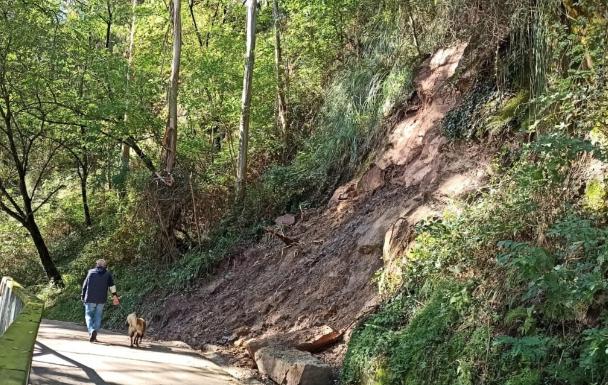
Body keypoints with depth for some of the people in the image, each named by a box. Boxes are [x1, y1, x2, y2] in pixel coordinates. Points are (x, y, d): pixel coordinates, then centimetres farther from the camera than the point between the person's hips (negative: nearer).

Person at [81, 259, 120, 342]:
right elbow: (112, 285, -6)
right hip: (101, 299, 1)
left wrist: (83, 296, 17)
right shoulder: (107, 274, 6)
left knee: (89, 315, 5)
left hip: (90, 298, -1)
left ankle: (91, 330, -19)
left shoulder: (91, 272, 7)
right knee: (98, 317, 8)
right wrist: (114, 296, -10)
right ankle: (94, 335, 3)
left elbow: (85, 285, 9)